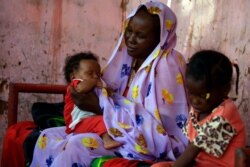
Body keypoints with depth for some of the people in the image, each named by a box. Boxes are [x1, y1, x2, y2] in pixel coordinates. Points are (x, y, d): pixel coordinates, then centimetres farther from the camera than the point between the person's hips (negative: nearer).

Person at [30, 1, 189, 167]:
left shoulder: (167, 65, -17)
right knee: (48, 137, -1)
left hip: (153, 144, -9)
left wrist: (101, 104, -22)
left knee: (78, 145, -28)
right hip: (124, 133, 9)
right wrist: (89, 92, -8)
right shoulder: (131, 58, 8)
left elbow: (156, 125, -24)